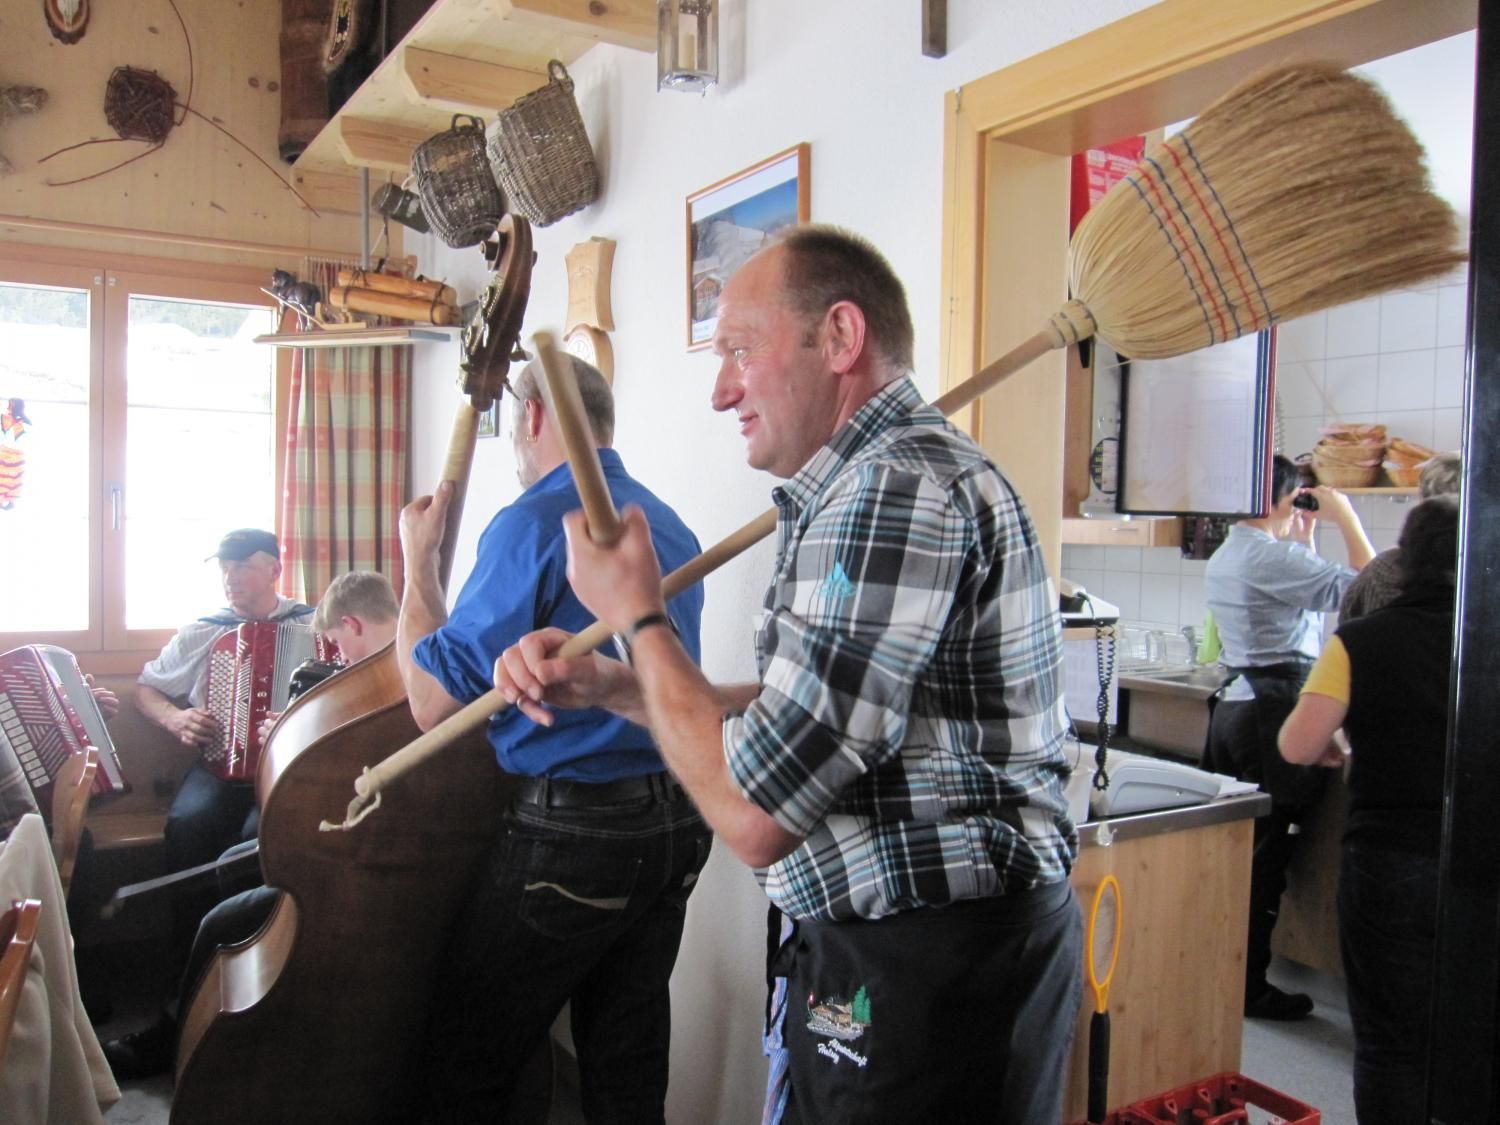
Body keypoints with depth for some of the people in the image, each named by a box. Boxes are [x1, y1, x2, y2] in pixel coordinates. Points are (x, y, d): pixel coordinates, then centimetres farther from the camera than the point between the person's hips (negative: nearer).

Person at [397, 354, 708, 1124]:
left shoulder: (533, 523, -15)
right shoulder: (672, 527, 9)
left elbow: (434, 701, -14)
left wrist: (418, 561, -1)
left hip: (572, 829, -8)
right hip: (680, 821, 8)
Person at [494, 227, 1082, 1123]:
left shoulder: (894, 491, -24)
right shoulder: (904, 476, 11)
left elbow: (754, 817, -25)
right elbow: (789, 716, 14)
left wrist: (638, 616, -11)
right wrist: (606, 683, 2)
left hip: (926, 978, -9)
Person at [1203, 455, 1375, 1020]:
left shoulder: (1223, 559, 15)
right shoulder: (1273, 558, -15)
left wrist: (1305, 537, 23)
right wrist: (1346, 518, -5)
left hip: (1235, 701, 9)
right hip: (1277, 708, -9)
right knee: (1267, 853, -1)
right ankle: (1248, 984, 7)